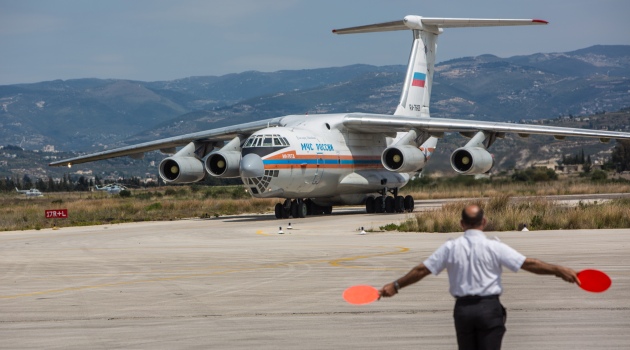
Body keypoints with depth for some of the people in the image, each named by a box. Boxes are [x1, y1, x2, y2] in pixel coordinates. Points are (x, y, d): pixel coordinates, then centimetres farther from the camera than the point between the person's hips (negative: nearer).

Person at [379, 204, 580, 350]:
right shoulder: (494, 247, -7)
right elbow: (528, 264, -10)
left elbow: (421, 270, 3)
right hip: (489, 308, -3)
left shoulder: (450, 248, 0)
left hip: (463, 309, 3)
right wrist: (559, 271, -6)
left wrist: (395, 286, 14)